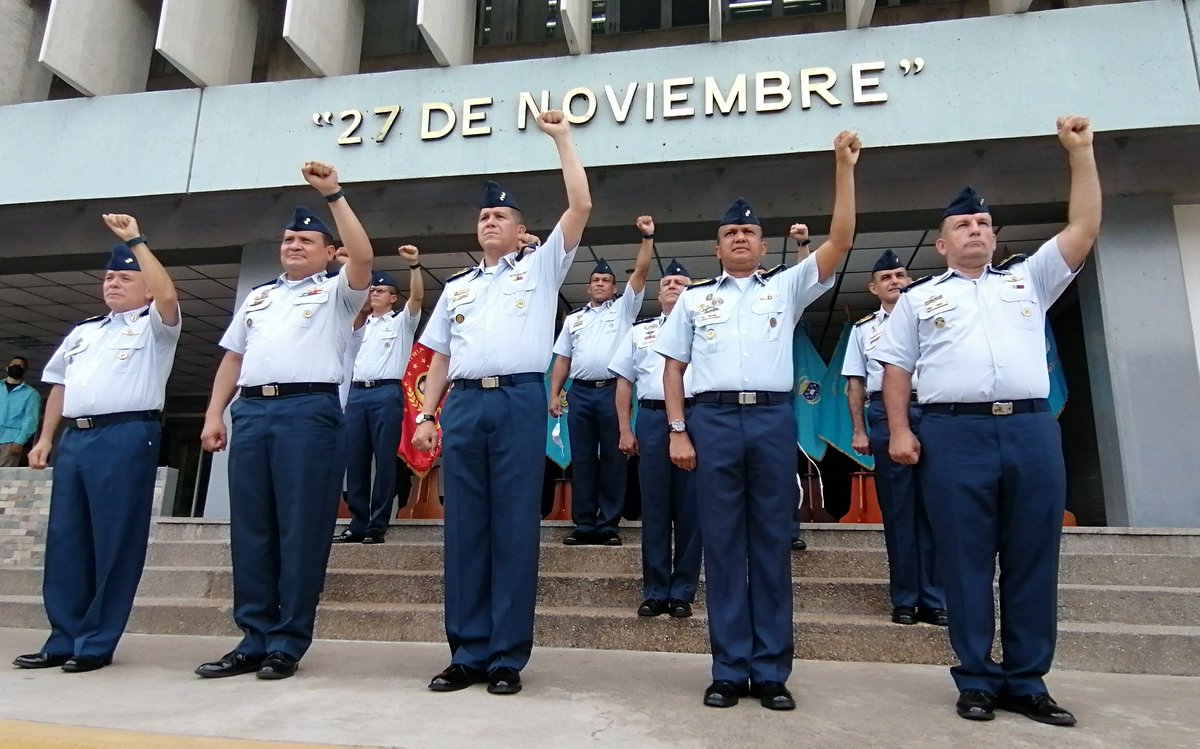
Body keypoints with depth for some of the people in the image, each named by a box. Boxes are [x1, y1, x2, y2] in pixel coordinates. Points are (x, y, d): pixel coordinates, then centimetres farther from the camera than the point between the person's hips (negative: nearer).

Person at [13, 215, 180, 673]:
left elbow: (168, 295, -19)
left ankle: (97, 643, 4)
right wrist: (45, 438, 18)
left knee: (115, 542, -4)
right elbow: (59, 386, 27)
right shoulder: (83, 332, 24)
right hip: (75, 438, 7)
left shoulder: (154, 326, 4)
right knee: (65, 540, 8)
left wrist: (136, 241, -14)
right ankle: (63, 639, 17)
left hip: (126, 437, -7)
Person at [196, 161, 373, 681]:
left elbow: (364, 258, -11)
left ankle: (288, 643, 5)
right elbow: (232, 358, 22)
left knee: (300, 530, -3)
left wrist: (333, 194, -11)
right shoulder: (257, 297, 26)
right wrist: (214, 414, 12)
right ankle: (254, 640, 15)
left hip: (309, 411, -6)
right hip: (250, 412, 6)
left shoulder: (336, 293, 9)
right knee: (250, 530, 6)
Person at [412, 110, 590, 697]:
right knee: (465, 528, 4)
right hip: (463, 405, 4)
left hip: (520, 401, -4)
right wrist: (426, 414, 9)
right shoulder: (456, 287, 24)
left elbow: (580, 207, 4)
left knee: (514, 527, -3)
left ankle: (508, 657, 5)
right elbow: (440, 358, 20)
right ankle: (468, 654, 12)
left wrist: (561, 138, 9)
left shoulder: (540, 268, 13)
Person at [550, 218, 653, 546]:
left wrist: (647, 238, -7)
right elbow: (562, 359, 15)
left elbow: (641, 272, 1)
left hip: (612, 392, -3)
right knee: (582, 460, 4)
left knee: (612, 459, 0)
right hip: (580, 393, 3)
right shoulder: (573, 319, 19)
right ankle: (584, 525, 11)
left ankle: (609, 525, 6)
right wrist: (554, 395, 6)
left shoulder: (623, 308, 12)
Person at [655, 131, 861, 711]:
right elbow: (674, 366, 10)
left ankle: (771, 671, 12)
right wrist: (678, 431, 0)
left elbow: (840, 242, 4)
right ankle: (729, 670, 11)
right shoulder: (694, 297, 15)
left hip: (772, 419, 0)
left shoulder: (786, 287, 15)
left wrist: (844, 167, -2)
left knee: (771, 542, 3)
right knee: (722, 543, 2)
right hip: (712, 420, 0)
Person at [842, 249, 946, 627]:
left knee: (931, 506, 0)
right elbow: (855, 382, 12)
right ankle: (904, 600, 8)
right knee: (897, 509, 2)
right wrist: (859, 430, 3)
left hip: (930, 411, 0)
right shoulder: (863, 328, 16)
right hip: (886, 413, 0)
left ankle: (934, 600, 7)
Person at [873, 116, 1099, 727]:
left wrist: (1080, 152, 11)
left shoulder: (1028, 280, 21)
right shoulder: (919, 298, 14)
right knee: (966, 563, 1)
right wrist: (899, 431, -4)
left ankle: (1027, 682, 16)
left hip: (1031, 429, 3)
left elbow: (1083, 230, 13)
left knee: (1032, 561, 5)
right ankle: (977, 680, 11)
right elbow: (896, 368, 8)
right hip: (953, 434, -2)